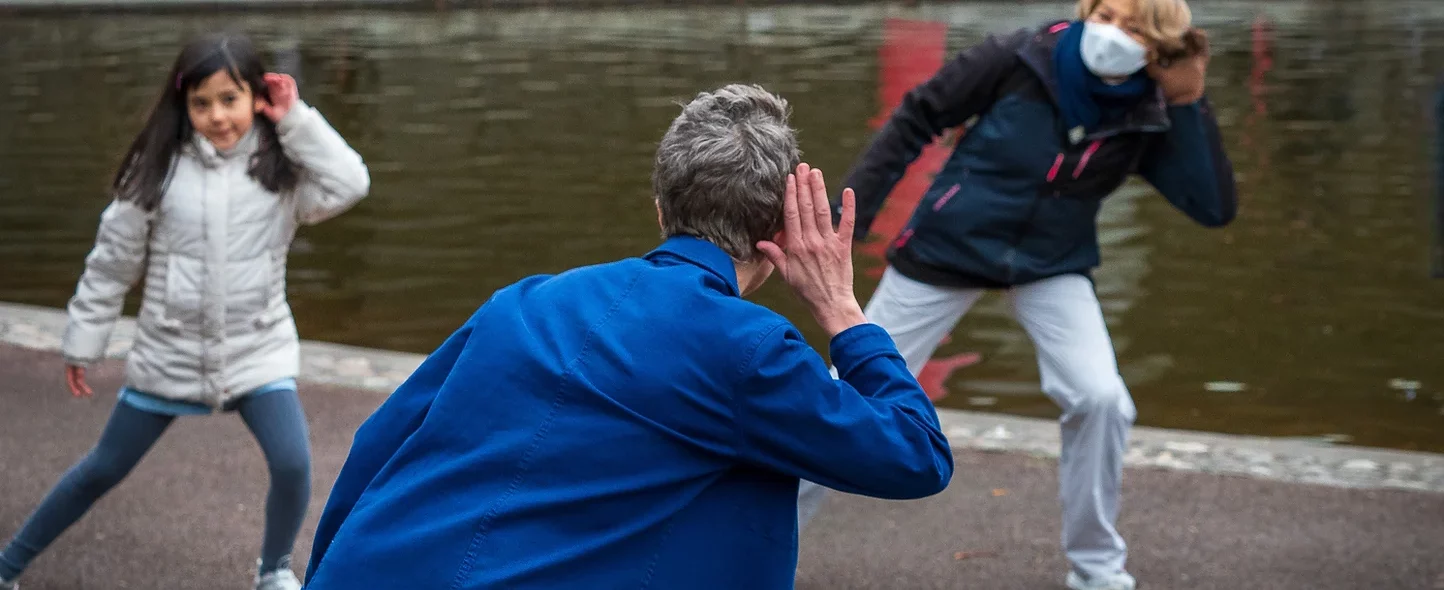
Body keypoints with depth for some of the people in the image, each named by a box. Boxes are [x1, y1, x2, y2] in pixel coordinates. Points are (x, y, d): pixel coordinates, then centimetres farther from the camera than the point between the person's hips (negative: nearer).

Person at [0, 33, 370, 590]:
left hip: (257, 350, -1)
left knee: (292, 464, -19)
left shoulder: (280, 167, -7)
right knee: (101, 471, 12)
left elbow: (349, 186, -24)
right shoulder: (158, 167, -7)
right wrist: (82, 342, 4)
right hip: (168, 354, 1)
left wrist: (297, 122, -21)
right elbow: (113, 258, 0)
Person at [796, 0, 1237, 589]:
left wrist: (1190, 103, -24)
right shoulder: (1022, 59, -21)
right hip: (946, 249, -1)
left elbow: (1215, 207, -20)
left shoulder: (1147, 120, -13)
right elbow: (916, 119, -11)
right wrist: (850, 214, -11)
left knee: (1100, 397, -17)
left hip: (1052, 268, 2)